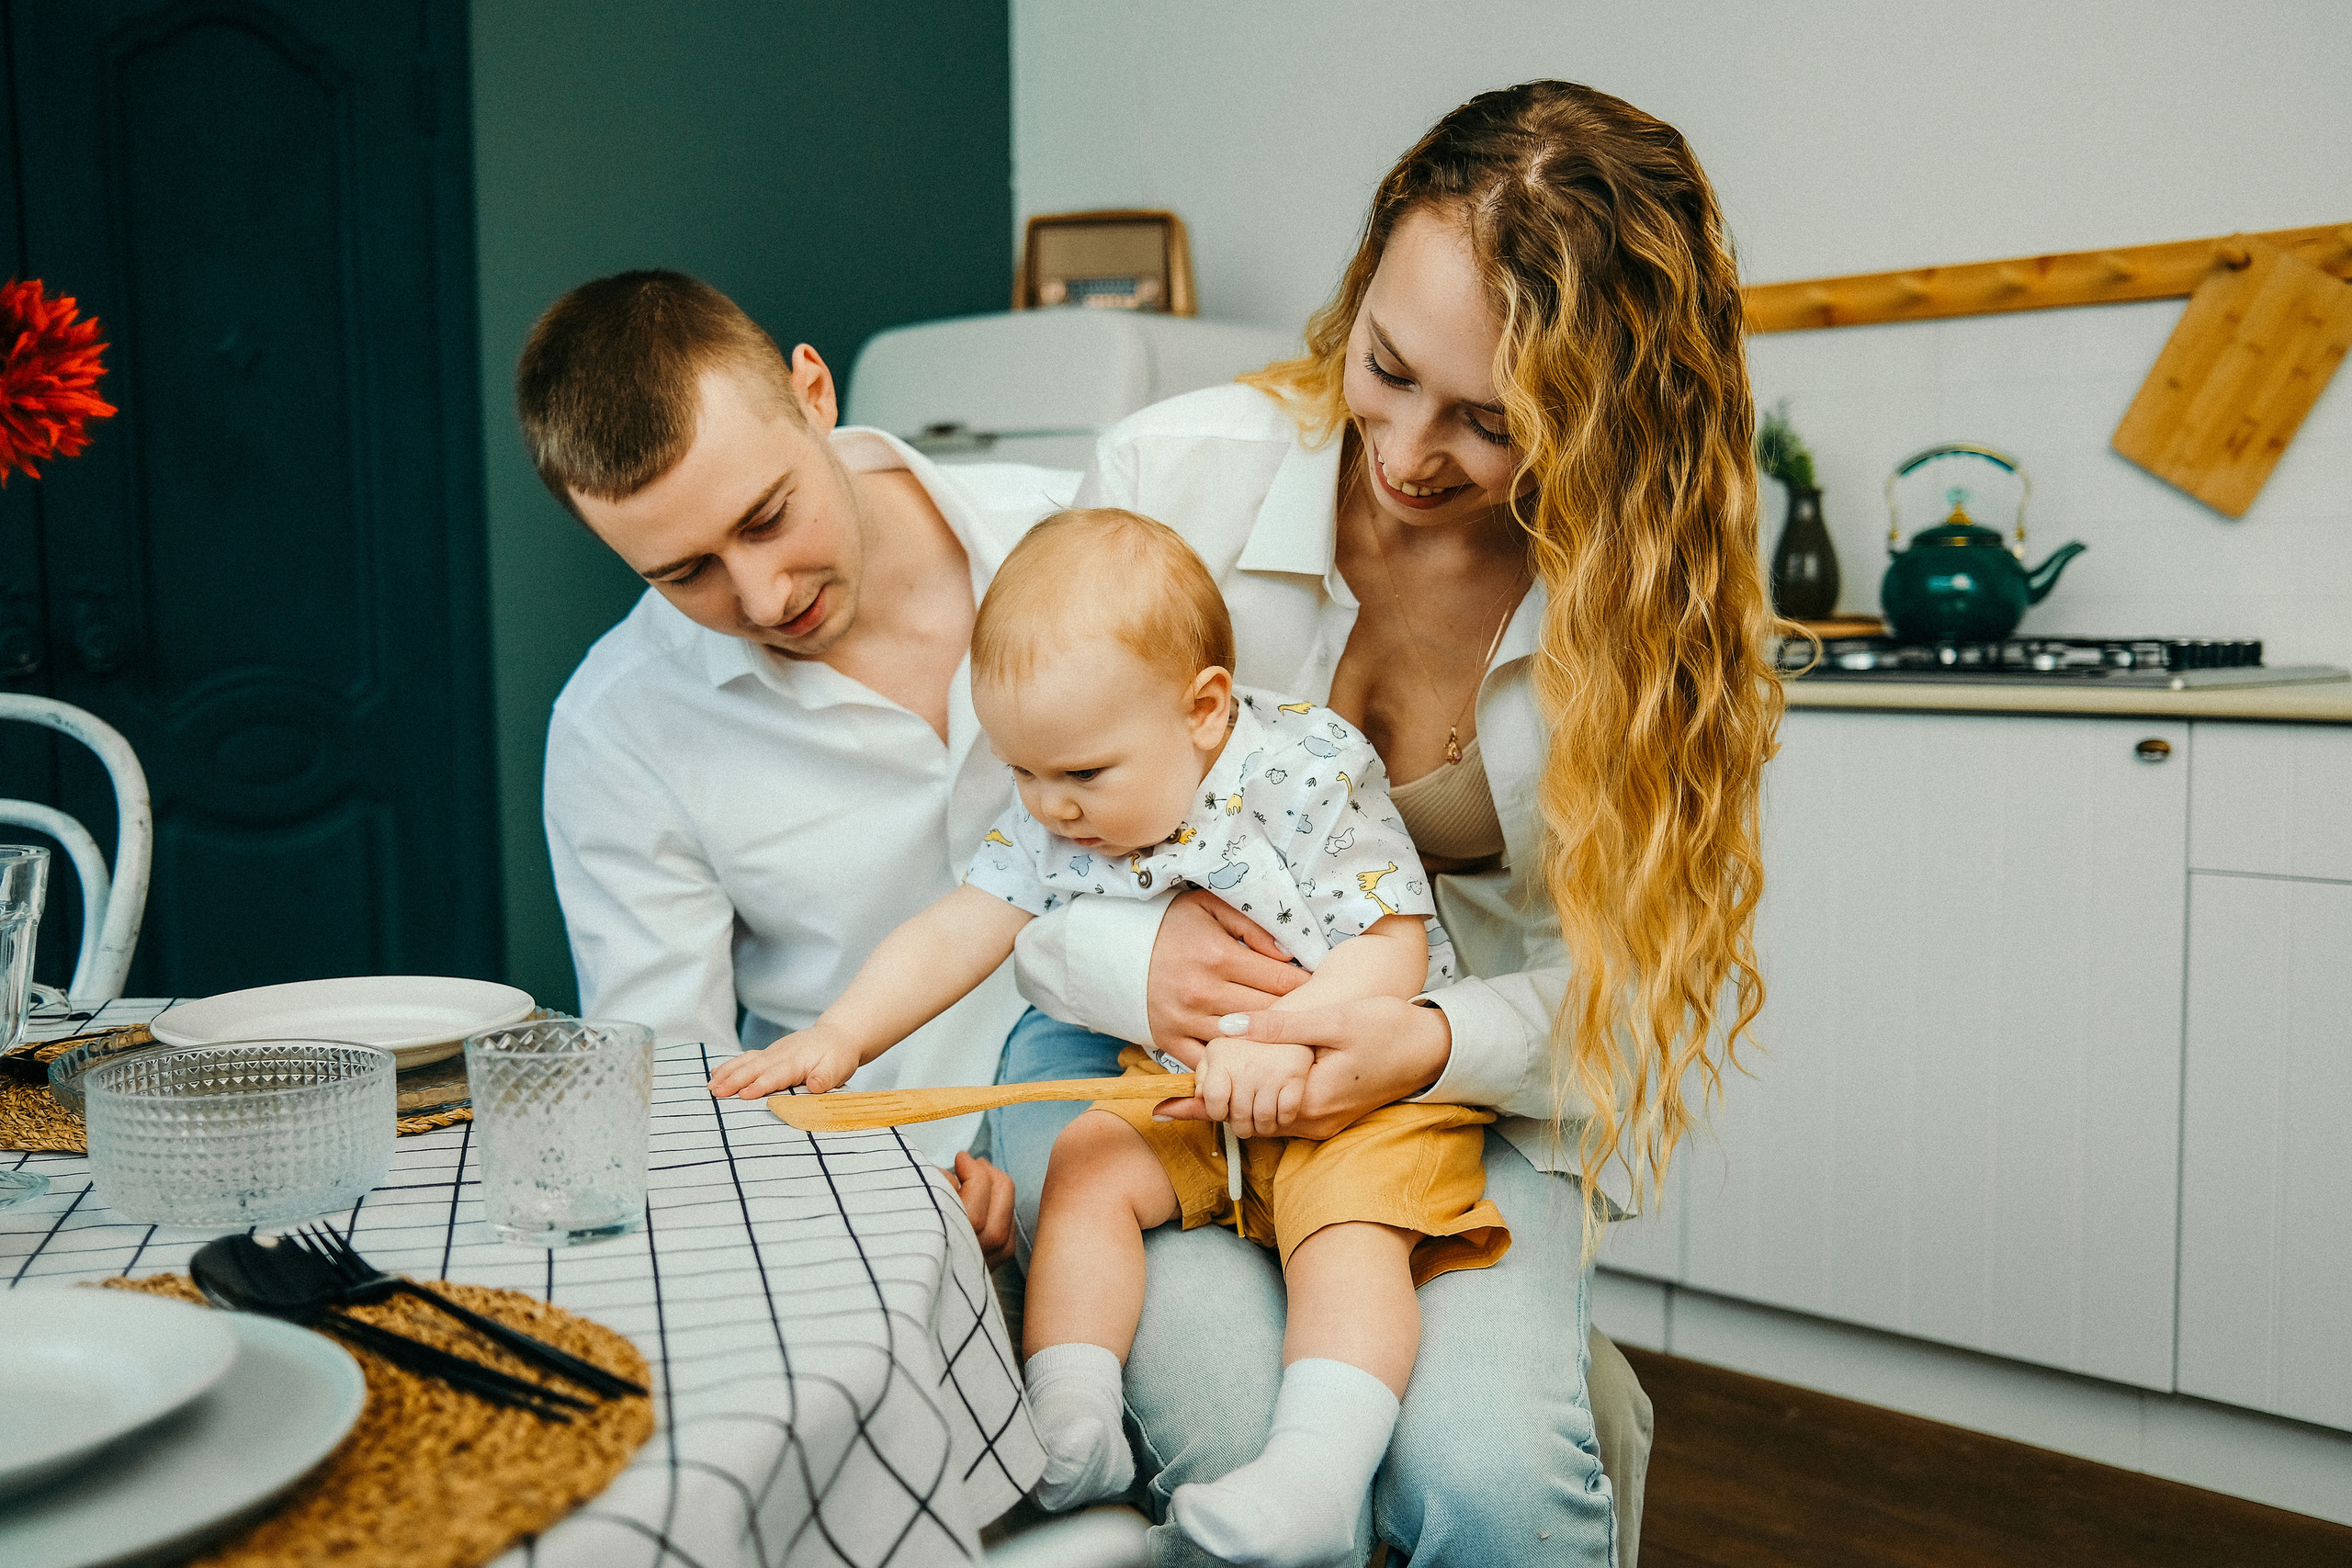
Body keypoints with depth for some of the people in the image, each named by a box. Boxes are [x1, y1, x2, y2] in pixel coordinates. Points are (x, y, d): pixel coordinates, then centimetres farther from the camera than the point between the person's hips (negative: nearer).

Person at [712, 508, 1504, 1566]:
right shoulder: (1053, 824, -3)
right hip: (1182, 1087, 6)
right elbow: (955, 932, -2)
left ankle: (1320, 1469, -34)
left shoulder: (1313, 773, -19)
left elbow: (1392, 953, -21)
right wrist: (840, 1035, -14)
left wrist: (1285, 1036, -36)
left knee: (1351, 1222, -28)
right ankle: (1072, 1428, -14)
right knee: (1088, 1167, -14)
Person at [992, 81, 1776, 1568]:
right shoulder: (1177, 472, -12)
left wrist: (1439, 1044, -26)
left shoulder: (1654, 591, -8)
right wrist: (1129, 958, -26)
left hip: (1464, 1080, 1)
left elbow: (1656, 974, -5)